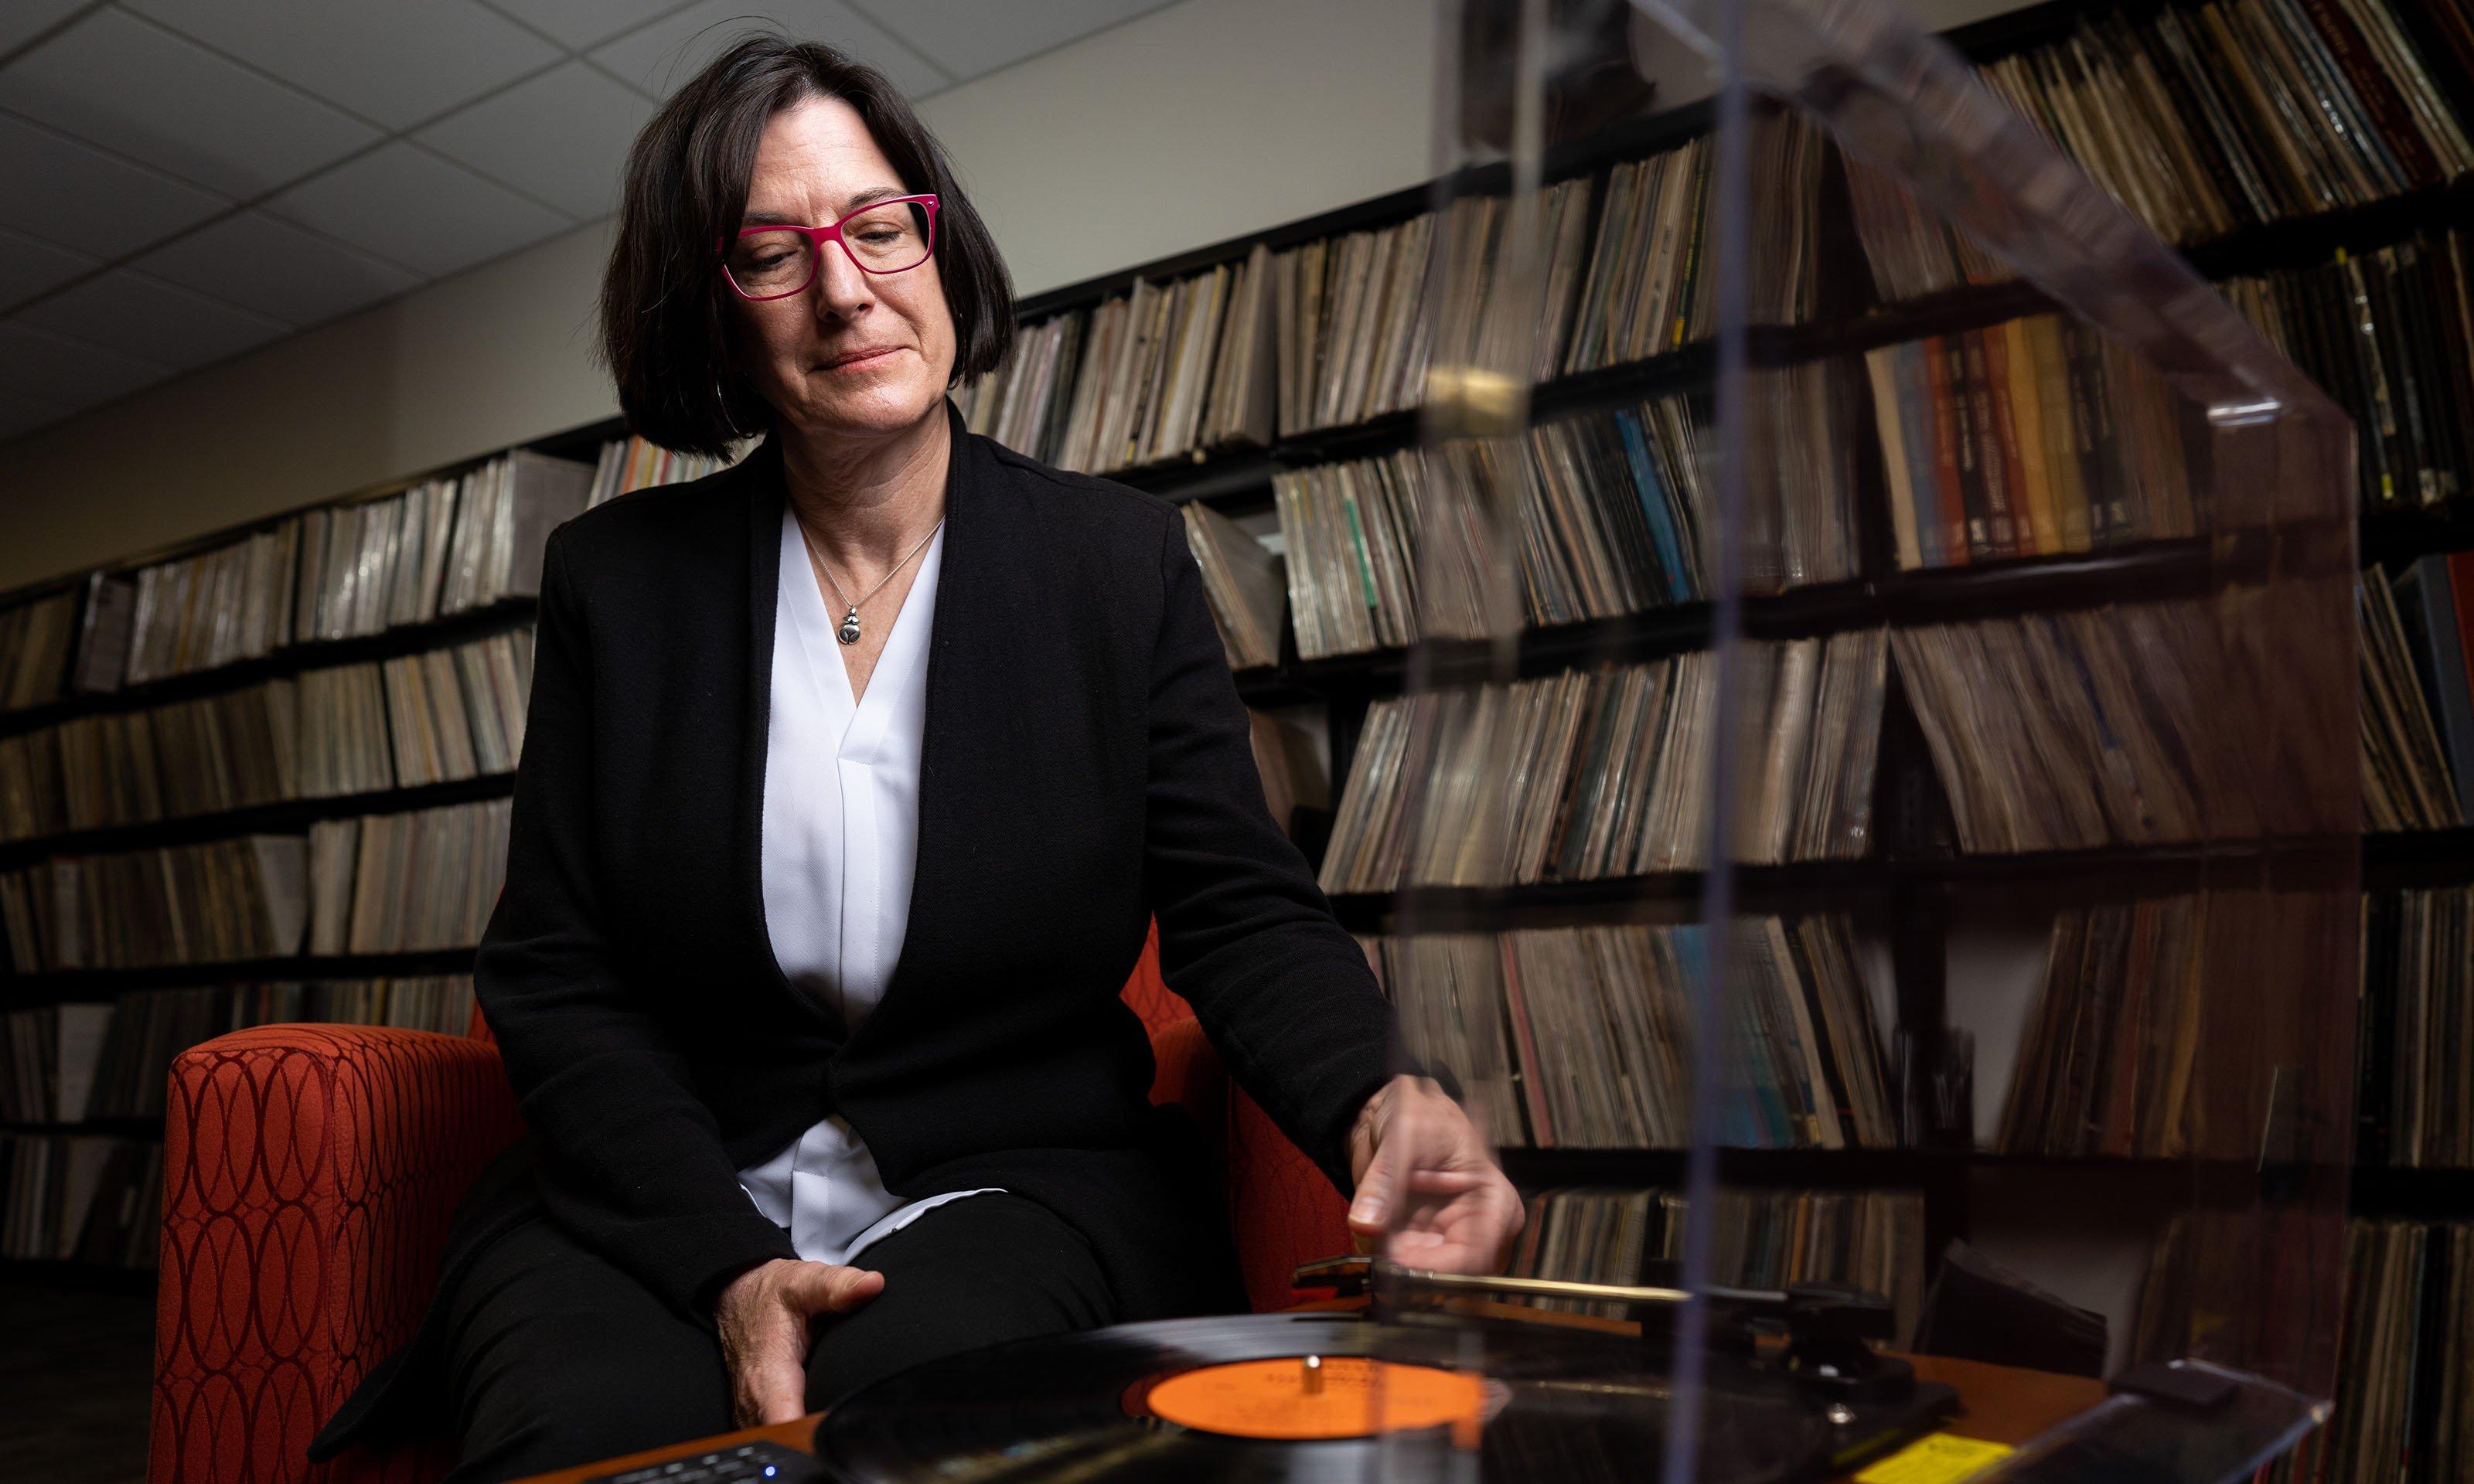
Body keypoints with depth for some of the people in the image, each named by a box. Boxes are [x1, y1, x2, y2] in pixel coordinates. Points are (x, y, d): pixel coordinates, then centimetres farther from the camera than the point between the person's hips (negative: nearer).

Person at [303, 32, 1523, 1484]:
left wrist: (1384, 1098, -26)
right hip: (662, 1196, 1)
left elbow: (1243, 911, -3)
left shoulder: (1124, 560, 2)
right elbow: (558, 978, 1)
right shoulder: (615, 577, 4)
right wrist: (725, 1264, -15)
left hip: (1015, 1187, 0)